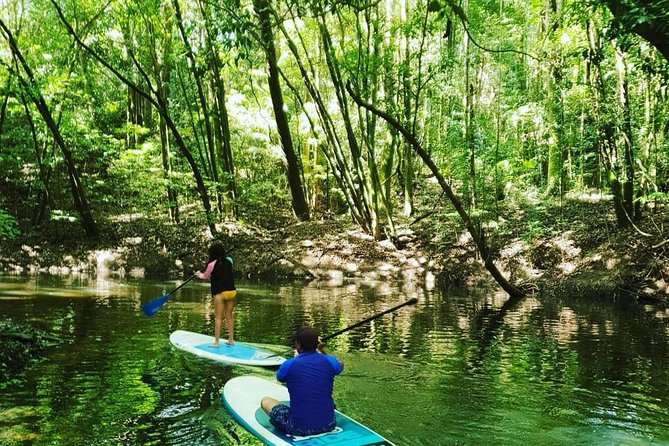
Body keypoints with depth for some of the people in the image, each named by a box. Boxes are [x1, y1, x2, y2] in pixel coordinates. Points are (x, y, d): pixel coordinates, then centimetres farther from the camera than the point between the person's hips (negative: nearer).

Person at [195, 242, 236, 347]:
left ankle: (217, 342, 1)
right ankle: (231, 339, 17)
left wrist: (199, 274, 31)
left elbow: (205, 276, 10)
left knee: (218, 317, 0)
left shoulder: (212, 264, -9)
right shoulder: (229, 260, 5)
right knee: (229, 316, 13)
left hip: (220, 293, -5)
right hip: (232, 291, 5)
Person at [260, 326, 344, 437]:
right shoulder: (328, 362, -6)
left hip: (299, 429, -4)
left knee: (265, 401, 17)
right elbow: (340, 364, 21)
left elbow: (280, 377, 14)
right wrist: (323, 348, 31)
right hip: (328, 425, 4)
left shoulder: (289, 365, -13)